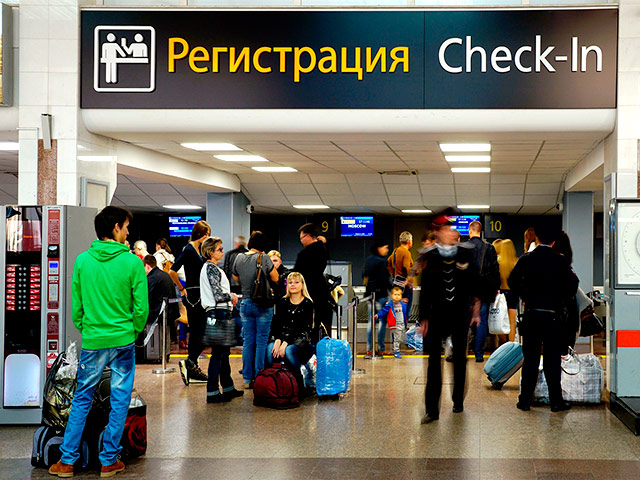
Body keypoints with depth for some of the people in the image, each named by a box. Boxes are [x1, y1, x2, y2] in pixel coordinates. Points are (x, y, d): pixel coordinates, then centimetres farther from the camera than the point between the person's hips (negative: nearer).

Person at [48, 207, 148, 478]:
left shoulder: (82, 260, -2)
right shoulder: (132, 262, -9)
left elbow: (76, 305, 3)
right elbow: (141, 307, -7)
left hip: (92, 341, 2)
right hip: (123, 341, -2)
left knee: (82, 399, 11)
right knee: (119, 401, 8)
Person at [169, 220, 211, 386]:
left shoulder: (200, 250, 14)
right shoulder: (188, 250, -12)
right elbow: (172, 271, -20)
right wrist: (182, 289, -10)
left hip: (199, 296, 9)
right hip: (193, 296, -9)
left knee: (195, 333, 10)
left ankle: (193, 371, 15)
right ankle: (189, 362, -6)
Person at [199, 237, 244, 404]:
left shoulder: (210, 267, 17)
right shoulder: (211, 269, -14)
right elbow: (218, 296, -21)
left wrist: (230, 298, 10)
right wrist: (232, 296, -3)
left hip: (218, 313, 10)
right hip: (219, 313, -10)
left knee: (224, 352, 16)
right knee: (218, 354, -7)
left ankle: (228, 388, 24)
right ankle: (212, 393, -4)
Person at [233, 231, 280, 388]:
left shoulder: (239, 258, 3)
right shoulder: (263, 258, -11)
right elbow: (275, 278, -3)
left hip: (245, 303, 4)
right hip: (263, 304, -4)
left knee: (248, 342, 9)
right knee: (262, 341, 2)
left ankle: (247, 378, 11)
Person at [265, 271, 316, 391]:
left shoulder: (308, 304, 2)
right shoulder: (282, 302, 15)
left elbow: (301, 328, -9)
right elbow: (277, 323, 3)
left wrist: (286, 343, -21)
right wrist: (278, 340, -17)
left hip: (302, 340, -3)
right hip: (282, 338, 3)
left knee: (288, 351, -35)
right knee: (270, 348, -29)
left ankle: (299, 384, -20)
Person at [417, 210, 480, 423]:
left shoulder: (467, 252, 0)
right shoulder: (429, 256, -2)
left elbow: (474, 283, 6)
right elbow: (425, 289, 2)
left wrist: (476, 309, 4)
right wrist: (424, 318, 1)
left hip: (460, 311, 1)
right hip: (437, 312, -1)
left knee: (459, 356, 12)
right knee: (434, 358, -5)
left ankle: (458, 401, 28)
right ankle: (432, 409, -4)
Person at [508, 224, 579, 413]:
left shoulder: (526, 259, -1)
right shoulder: (560, 261, -3)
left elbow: (512, 281, -5)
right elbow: (572, 287, -5)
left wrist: (525, 296, 9)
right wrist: (561, 301, 12)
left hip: (531, 315, 1)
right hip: (553, 316, -1)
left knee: (530, 359, 7)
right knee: (552, 360, 5)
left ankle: (525, 400, 9)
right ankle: (556, 401, 7)